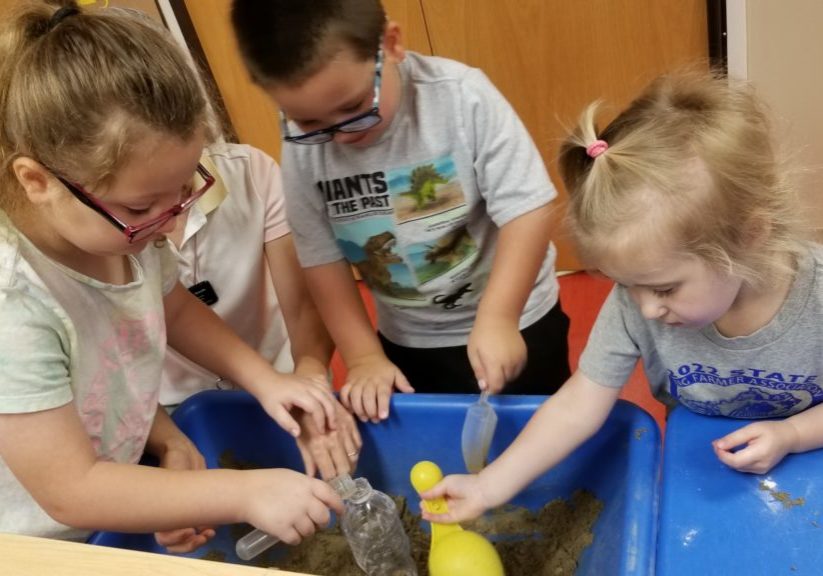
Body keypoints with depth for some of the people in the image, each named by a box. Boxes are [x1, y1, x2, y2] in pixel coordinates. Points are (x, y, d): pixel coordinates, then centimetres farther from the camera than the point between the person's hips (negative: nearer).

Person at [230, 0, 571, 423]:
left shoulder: (462, 97, -24)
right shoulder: (302, 148, -15)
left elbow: (526, 210, -23)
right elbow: (322, 258, -7)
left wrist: (496, 318, -30)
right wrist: (363, 357, -10)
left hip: (516, 324, -2)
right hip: (406, 342, 3)